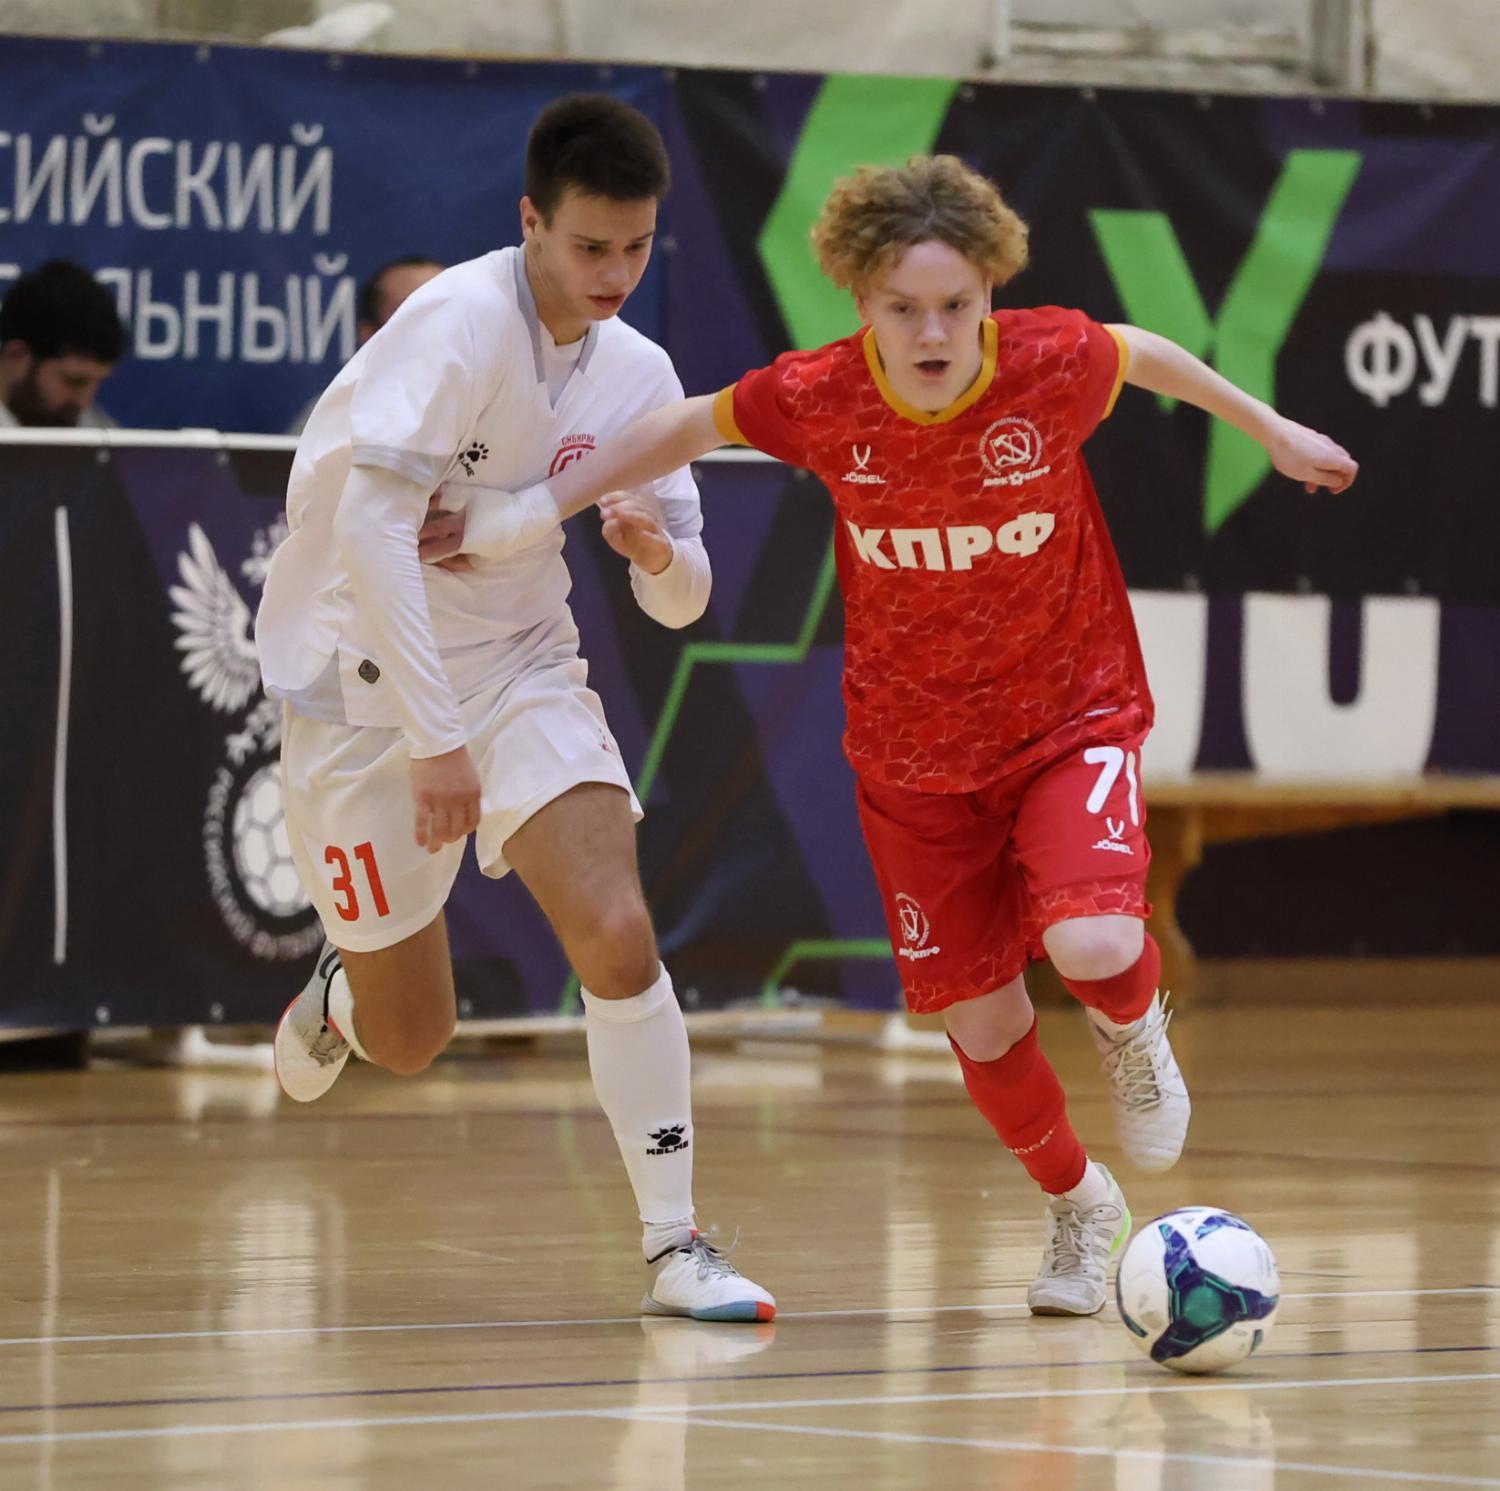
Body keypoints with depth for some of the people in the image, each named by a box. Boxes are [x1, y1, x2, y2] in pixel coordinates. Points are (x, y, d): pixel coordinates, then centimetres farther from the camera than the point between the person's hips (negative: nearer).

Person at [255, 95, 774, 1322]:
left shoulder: (638, 375, 0)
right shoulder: (461, 321, -20)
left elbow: (682, 599, 7)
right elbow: (369, 528, -27)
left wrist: (660, 552, -19)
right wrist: (434, 736, -29)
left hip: (520, 669, 4)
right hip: (367, 678, -4)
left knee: (619, 936, -20)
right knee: (411, 1040, 4)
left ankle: (675, 1244, -11)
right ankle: (343, 991, 42)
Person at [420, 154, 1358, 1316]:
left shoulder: (1054, 363, -22)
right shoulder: (817, 399, -20)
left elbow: (1144, 353, 1)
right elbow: (691, 428, 0)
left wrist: (1271, 429, 16)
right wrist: (537, 508, 1)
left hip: (1070, 718, -2)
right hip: (911, 752, 2)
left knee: (1092, 942, -26)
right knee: (980, 1020, 5)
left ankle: (1133, 1026, 14)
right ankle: (1078, 1206, 36)